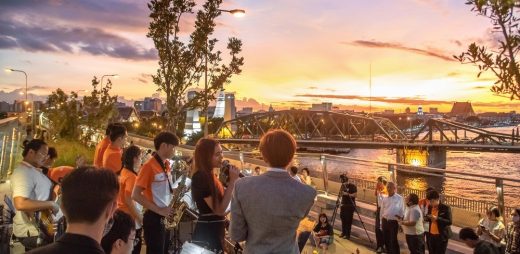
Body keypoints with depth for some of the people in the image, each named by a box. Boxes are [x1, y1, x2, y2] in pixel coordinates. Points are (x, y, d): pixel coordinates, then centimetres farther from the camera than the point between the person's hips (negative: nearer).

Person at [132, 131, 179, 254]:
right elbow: (135, 195, -19)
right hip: (154, 218, -8)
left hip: (167, 217, 8)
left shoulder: (166, 165, 8)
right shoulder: (149, 166, -17)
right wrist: (159, 210, -21)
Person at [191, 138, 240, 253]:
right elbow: (219, 210, -23)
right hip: (207, 233, -10)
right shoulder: (201, 177, -20)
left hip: (214, 231, 10)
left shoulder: (209, 175, 11)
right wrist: (232, 181, -21)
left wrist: (230, 180, 3)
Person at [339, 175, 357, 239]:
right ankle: (343, 232, 22)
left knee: (348, 220, -5)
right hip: (343, 205, 6)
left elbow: (355, 195, -16)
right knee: (343, 219, 9)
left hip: (350, 206, -6)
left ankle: (348, 235, 1)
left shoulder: (352, 186, -10)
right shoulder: (343, 186, 8)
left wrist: (347, 194, -25)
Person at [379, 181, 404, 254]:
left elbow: (402, 211, -1)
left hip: (394, 222, -4)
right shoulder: (384, 199, 6)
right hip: (385, 221, 4)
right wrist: (381, 224, 13)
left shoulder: (399, 198, -6)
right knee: (386, 240, 13)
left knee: (393, 240, -2)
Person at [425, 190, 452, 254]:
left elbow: (449, 222, -16)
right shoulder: (430, 207, 4)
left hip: (441, 236, -5)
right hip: (431, 235, 5)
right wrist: (427, 218, -7)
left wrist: (437, 218, -28)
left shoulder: (446, 208, -13)